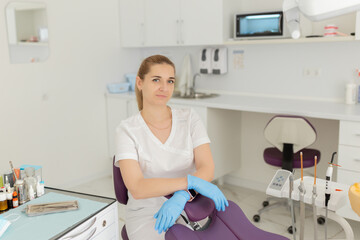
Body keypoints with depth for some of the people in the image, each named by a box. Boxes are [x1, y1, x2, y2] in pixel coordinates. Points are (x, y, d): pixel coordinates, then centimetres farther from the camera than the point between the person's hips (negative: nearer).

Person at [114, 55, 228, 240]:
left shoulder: (189, 119, 0)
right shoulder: (127, 130, -7)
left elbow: (207, 169, -9)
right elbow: (137, 188, -18)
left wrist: (180, 198, -27)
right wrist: (191, 181, -27)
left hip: (190, 208, 3)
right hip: (147, 213, -2)